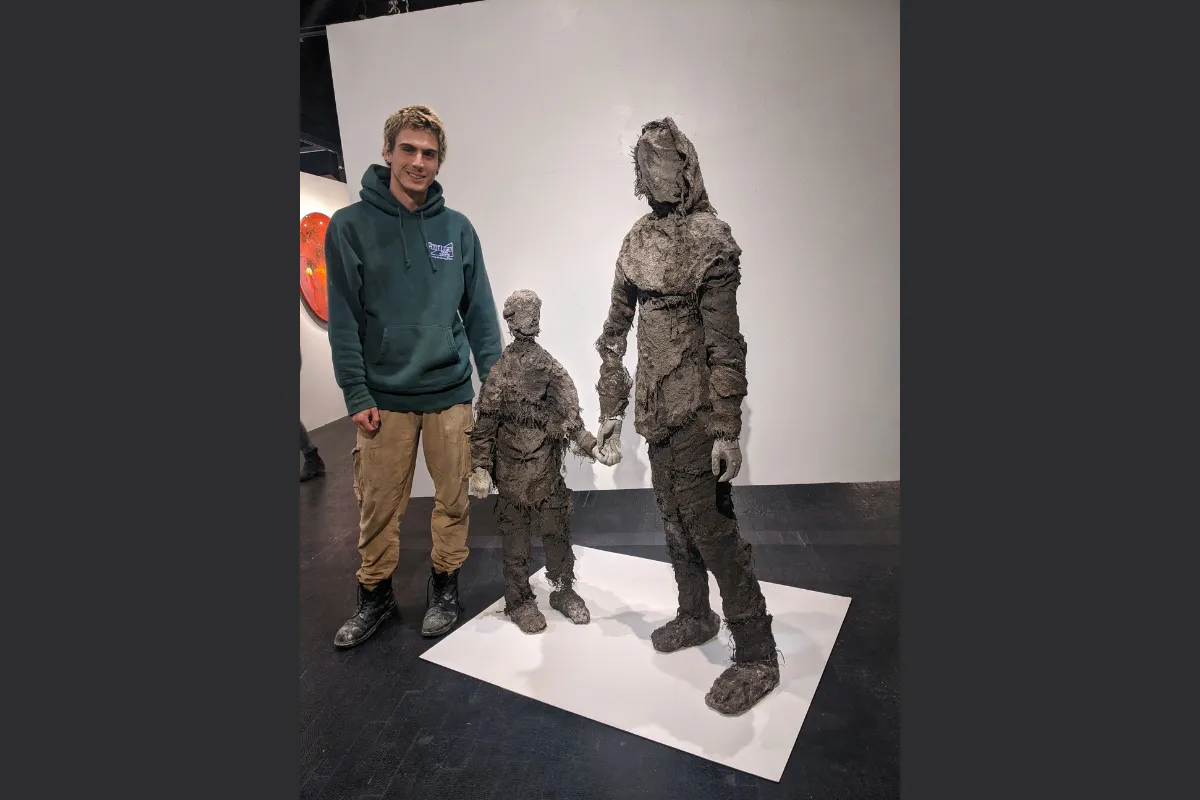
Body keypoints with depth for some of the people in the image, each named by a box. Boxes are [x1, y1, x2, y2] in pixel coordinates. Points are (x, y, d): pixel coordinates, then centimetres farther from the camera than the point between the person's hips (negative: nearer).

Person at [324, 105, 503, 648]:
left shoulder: (458, 229, 5)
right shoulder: (350, 225, 0)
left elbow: (480, 312, 7)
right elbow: (344, 319, -3)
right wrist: (357, 395, -7)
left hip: (451, 393, 2)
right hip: (384, 397, -1)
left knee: (453, 500, 9)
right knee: (378, 506, 8)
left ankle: (445, 586, 30)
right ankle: (375, 594, 30)